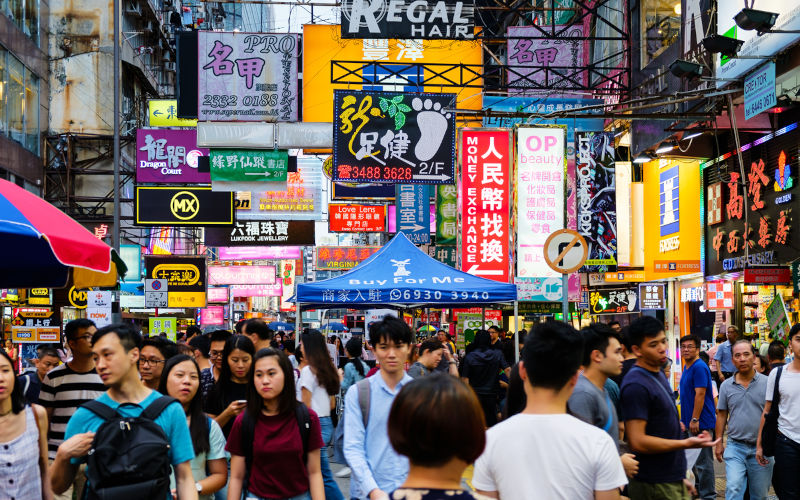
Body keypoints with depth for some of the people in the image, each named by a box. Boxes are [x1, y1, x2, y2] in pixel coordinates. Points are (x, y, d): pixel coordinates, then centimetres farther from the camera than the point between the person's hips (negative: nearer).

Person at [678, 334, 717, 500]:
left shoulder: (699, 367, -15)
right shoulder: (686, 367, 16)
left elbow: (700, 394, -20)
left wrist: (695, 420, -22)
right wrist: (684, 419, 22)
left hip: (701, 422, -10)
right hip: (691, 421, 10)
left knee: (703, 461, -5)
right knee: (694, 459, 17)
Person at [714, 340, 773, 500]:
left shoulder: (766, 383, -1)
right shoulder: (726, 385, 6)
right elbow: (722, 415, 12)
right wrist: (719, 443, 9)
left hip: (761, 448, 0)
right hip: (735, 446, 1)